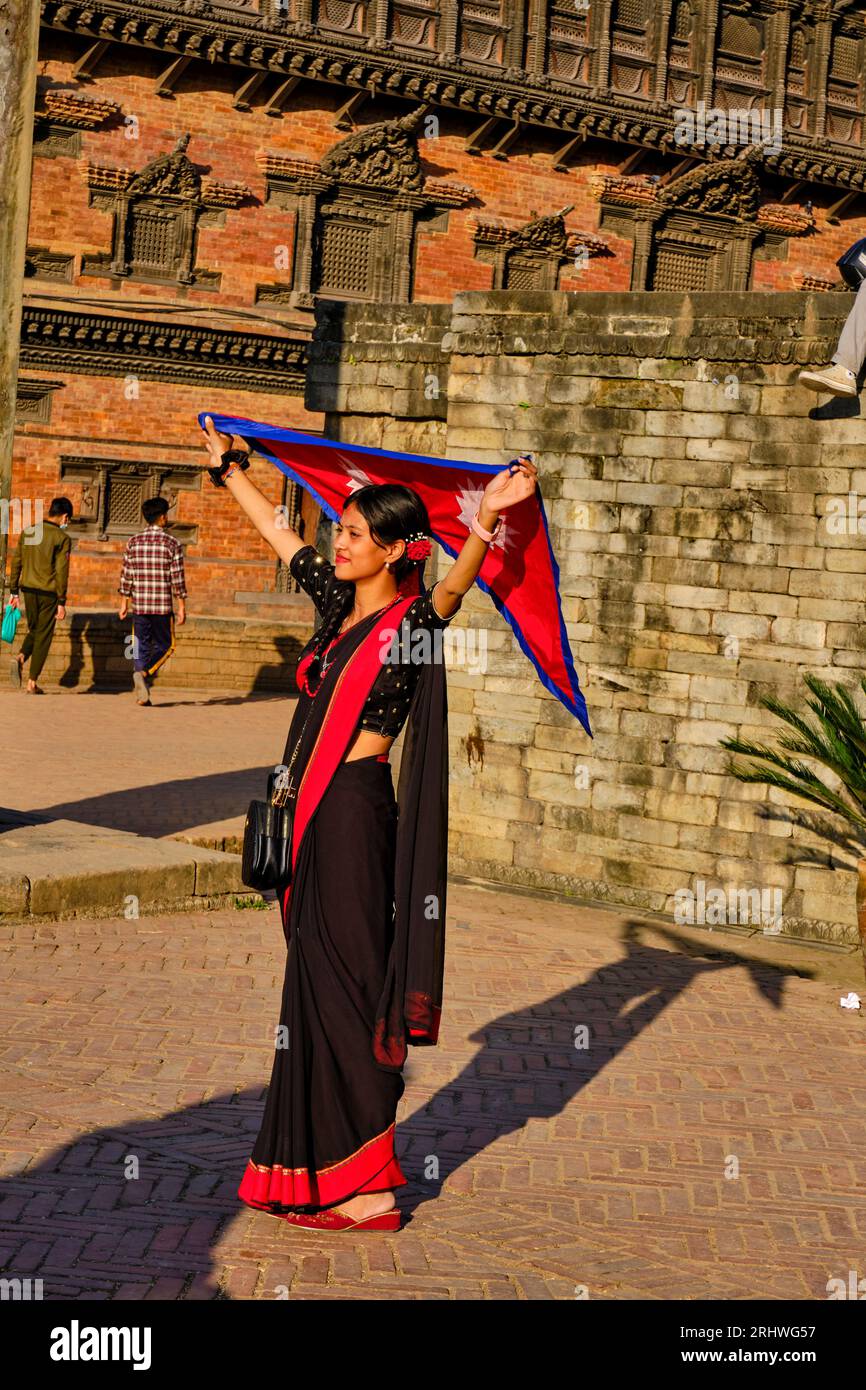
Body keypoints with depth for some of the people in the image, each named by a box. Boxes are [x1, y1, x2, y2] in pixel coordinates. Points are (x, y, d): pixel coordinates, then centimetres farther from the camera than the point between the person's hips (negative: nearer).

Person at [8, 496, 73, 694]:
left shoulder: (27, 532, 7)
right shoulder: (62, 538, -8)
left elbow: (16, 563, 9)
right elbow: (61, 571, -11)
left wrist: (13, 592, 15)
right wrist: (61, 602, -7)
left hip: (28, 589, 5)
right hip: (48, 592, -5)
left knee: (34, 630, 21)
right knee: (43, 635, 4)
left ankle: (20, 658, -7)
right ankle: (32, 683, 3)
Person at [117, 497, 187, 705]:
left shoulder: (133, 542, 5)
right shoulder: (172, 544, -4)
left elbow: (126, 574, 6)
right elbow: (177, 578, -6)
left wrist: (124, 602, 14)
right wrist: (182, 607, -1)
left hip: (139, 605, 3)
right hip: (163, 606, -3)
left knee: (141, 647, 9)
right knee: (164, 645, 10)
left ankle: (142, 694, 1)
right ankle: (144, 672, -17)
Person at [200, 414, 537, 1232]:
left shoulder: (412, 620, -10)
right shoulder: (339, 601, 12)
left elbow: (453, 590, -33)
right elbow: (277, 532, 26)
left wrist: (483, 523, -51)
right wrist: (228, 466, 37)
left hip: (356, 812, -8)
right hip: (316, 813, 8)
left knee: (343, 990, -5)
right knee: (317, 986, 13)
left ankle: (366, 1190, 2)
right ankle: (317, 1171, 24)